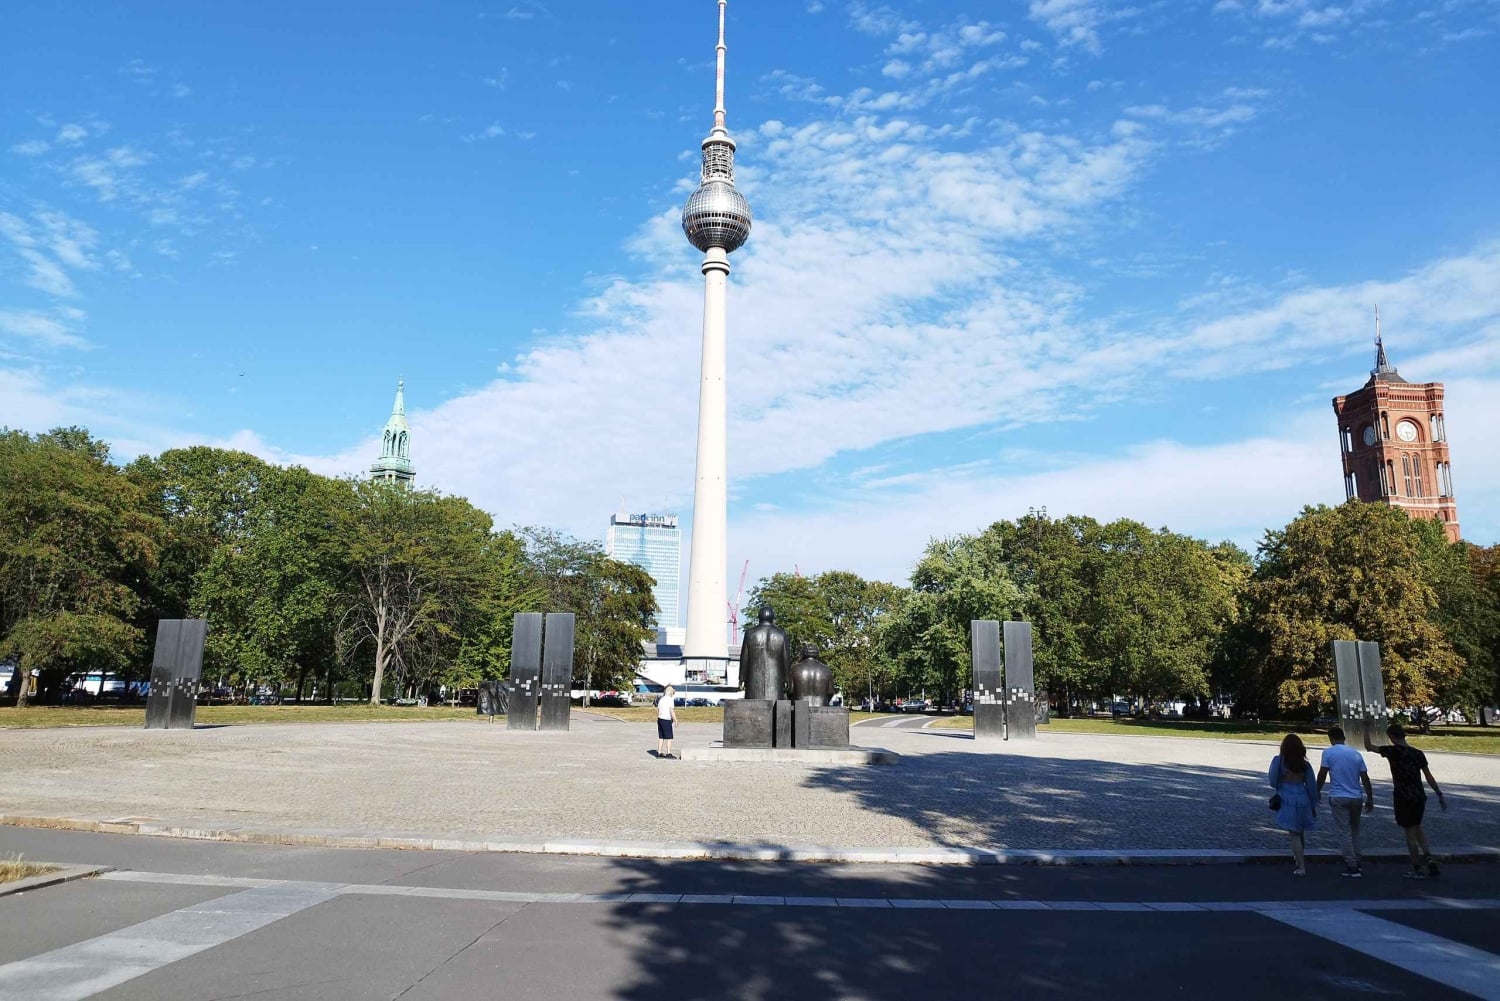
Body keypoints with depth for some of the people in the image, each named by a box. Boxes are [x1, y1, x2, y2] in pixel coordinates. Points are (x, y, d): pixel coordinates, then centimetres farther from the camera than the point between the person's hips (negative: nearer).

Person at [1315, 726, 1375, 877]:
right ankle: (1356, 863, 23)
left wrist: (1317, 792, 10)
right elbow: (1365, 778, 6)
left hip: (1338, 798, -4)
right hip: (1356, 798, 4)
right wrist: (1370, 799, 13)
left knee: (1345, 833, -1)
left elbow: (1322, 775, -4)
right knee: (1355, 832, 19)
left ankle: (1352, 867, -2)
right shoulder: (1356, 754, 6)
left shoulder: (1329, 753, -5)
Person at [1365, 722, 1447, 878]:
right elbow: (1429, 777, 5)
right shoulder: (1417, 753, 3)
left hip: (1403, 798, -5)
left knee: (1410, 833, 3)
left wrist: (1366, 728, 3)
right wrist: (1440, 795, 12)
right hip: (1419, 797, 5)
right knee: (1417, 827, 24)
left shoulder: (1392, 751, -12)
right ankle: (1429, 858, 9)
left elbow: (1368, 746, -5)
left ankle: (1417, 869, 11)